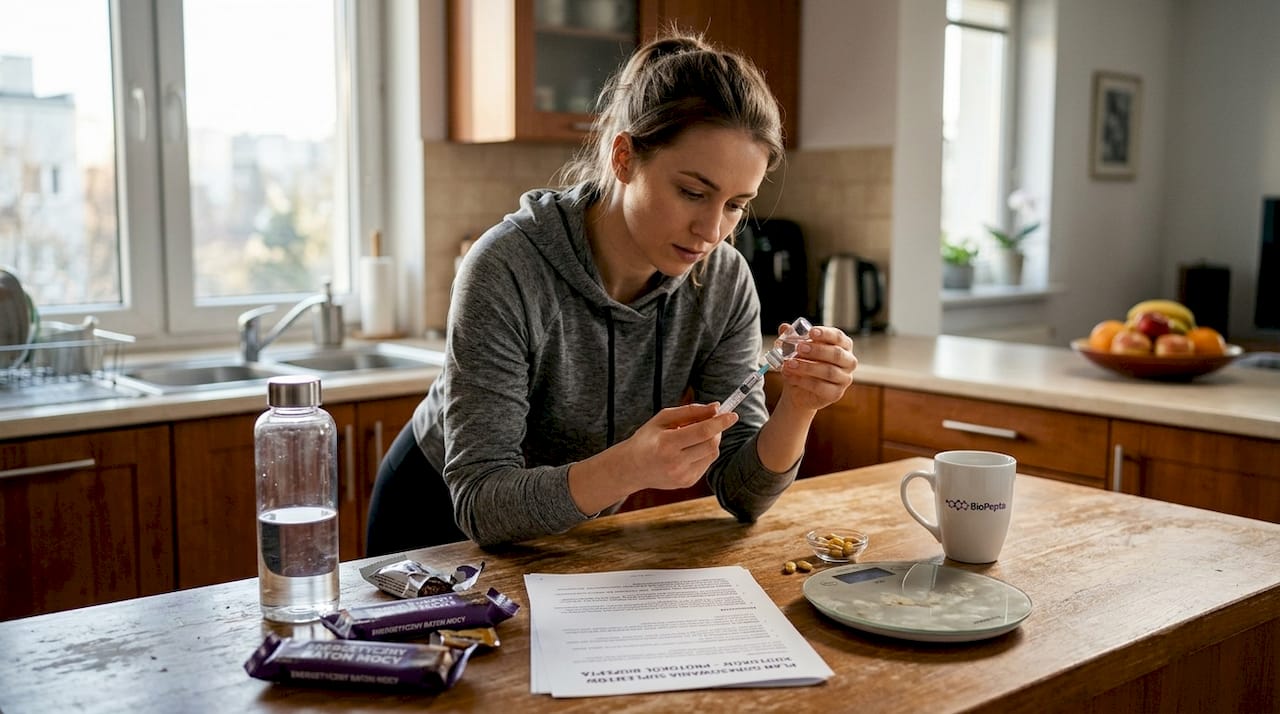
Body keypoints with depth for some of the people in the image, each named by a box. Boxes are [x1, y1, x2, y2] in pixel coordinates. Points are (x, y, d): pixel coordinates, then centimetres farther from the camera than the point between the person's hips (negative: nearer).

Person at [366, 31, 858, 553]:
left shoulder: (723, 281, -14)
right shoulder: (509, 269, -28)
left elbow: (742, 494, -12)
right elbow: (480, 503, -30)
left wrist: (798, 409, -31)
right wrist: (627, 468, -46)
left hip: (572, 532, 3)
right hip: (443, 518, -2)